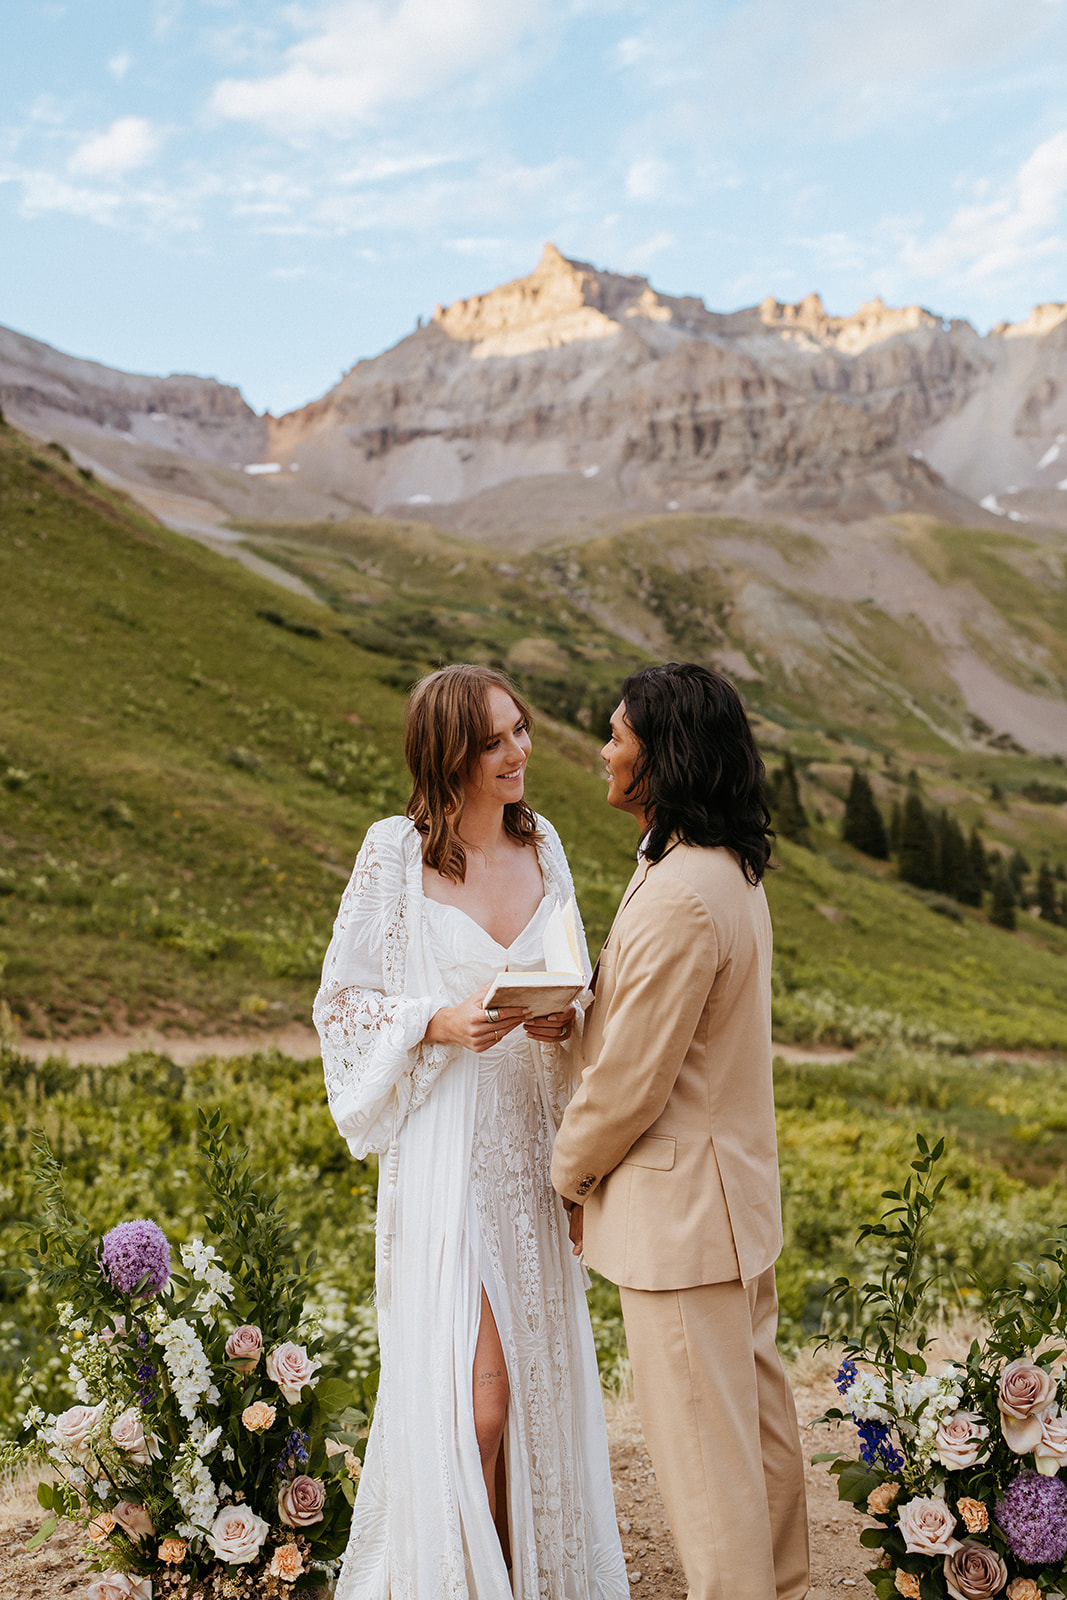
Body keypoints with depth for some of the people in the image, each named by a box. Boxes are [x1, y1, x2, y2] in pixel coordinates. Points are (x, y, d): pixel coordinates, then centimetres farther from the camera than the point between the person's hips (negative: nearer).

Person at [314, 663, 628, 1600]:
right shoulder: (395, 854, -9)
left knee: (540, 1373, 14)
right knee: (473, 1395, -3)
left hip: (531, 1144, 5)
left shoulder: (542, 846, 6)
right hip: (445, 1146, -5)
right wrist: (440, 1024, -19)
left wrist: (568, 1020, -6)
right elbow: (344, 1000, -4)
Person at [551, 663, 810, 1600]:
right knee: (755, 1407, 22)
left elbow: (631, 1081, -21)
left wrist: (570, 1174, -6)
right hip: (737, 1186, 10)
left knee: (700, 1433, 4)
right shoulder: (732, 870, 5)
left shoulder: (679, 899, -26)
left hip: (678, 1206, -10)